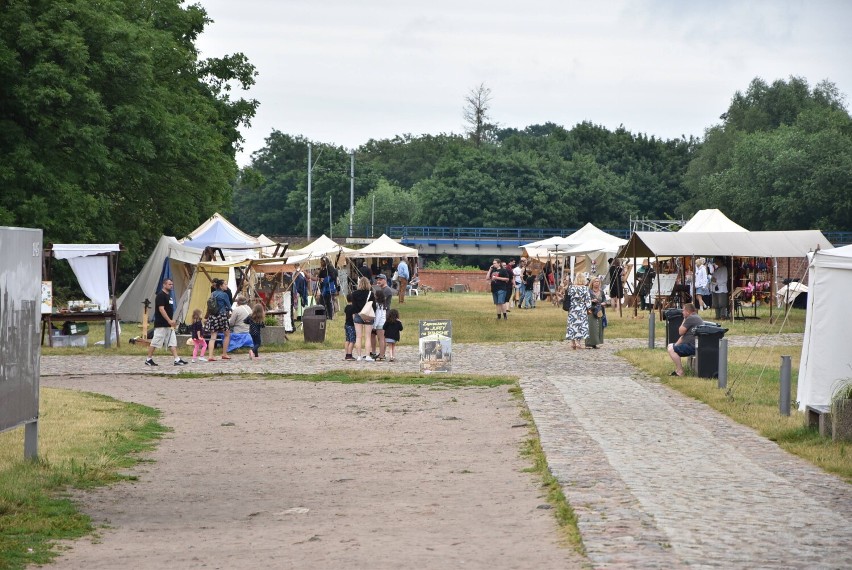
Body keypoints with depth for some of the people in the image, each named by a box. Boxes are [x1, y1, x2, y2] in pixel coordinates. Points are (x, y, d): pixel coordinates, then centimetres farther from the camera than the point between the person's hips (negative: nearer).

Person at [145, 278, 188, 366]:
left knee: (172, 342, 4)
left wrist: (171, 322, 18)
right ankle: (148, 360, 6)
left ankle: (177, 360, 2)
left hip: (168, 325, 10)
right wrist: (169, 320, -24)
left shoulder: (168, 295, 15)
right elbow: (161, 309, -21)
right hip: (161, 325, -9)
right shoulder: (160, 295, -14)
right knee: (155, 342, -2)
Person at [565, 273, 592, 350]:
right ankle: (578, 341, -8)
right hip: (582, 310, -3)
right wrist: (589, 308, 0)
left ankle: (572, 342, 10)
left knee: (572, 324, 9)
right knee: (580, 324, 3)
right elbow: (588, 300, -8)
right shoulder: (585, 288, -8)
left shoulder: (570, 287, -1)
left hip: (572, 309, 3)